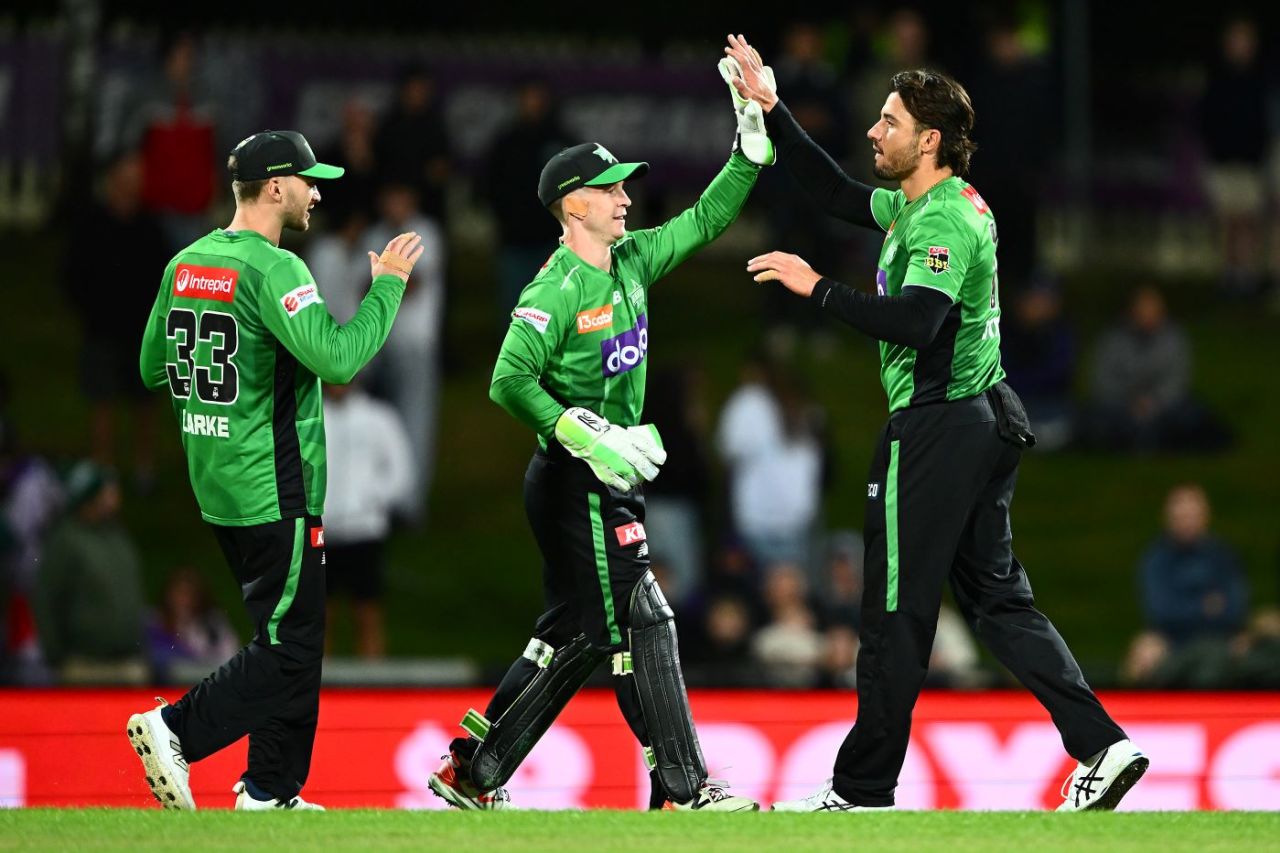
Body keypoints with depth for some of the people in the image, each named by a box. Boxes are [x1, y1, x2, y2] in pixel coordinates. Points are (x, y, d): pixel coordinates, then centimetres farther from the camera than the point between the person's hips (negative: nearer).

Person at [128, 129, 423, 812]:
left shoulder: (185, 265, 9)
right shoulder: (272, 269, -17)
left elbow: (153, 368, 16)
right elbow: (337, 359, -25)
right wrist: (387, 285, -14)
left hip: (217, 489, 9)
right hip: (274, 491, -9)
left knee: (291, 638, 15)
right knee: (290, 644, -4)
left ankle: (270, 791, 15)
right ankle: (176, 729, -9)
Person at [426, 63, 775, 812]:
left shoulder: (632, 262, 9)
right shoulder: (557, 291, -16)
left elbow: (706, 219, 15)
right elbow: (510, 382, -22)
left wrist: (753, 144, 4)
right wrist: (585, 437, -27)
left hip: (611, 482, 9)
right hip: (575, 485, -9)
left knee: (573, 637, 12)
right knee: (641, 624, -8)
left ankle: (472, 775, 17)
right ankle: (682, 788, -5)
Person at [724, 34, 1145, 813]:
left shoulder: (945, 222, -17)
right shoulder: (919, 206, 13)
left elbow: (912, 323, -31)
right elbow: (837, 193, 25)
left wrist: (817, 287, -24)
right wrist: (771, 110, 21)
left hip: (935, 428, -10)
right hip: (981, 421, 10)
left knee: (896, 615, -2)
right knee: (998, 599, 11)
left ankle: (864, 791, 6)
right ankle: (1102, 744, 1)